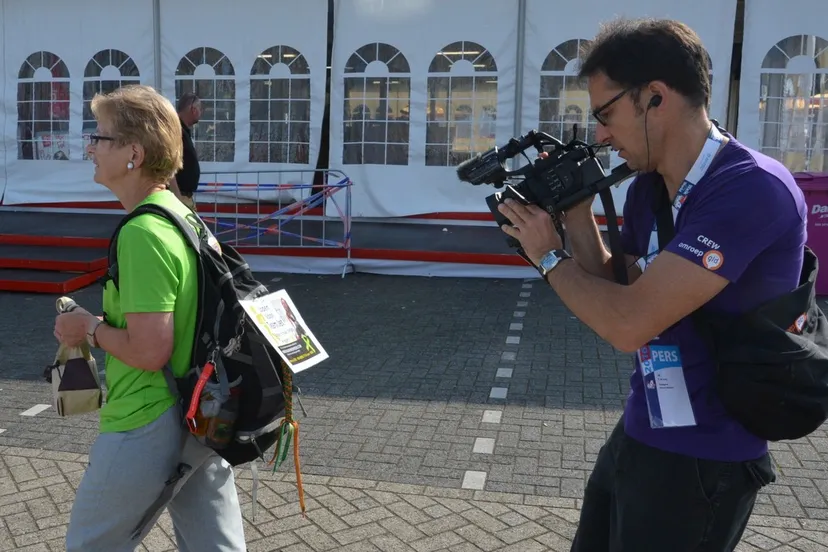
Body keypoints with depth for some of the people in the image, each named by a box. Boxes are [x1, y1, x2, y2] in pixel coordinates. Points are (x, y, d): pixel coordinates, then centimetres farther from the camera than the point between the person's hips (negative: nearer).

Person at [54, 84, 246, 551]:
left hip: (147, 425, -9)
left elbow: (149, 350, -26)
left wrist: (89, 327, -9)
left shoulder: (142, 233, -22)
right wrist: (107, 321, 15)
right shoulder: (186, 216, 7)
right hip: (203, 418, 9)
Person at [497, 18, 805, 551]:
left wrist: (548, 255, -13)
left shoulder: (752, 188, -24)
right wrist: (578, 214, -2)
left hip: (700, 461, -8)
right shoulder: (646, 188, 2)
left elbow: (628, 323, -29)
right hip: (637, 435, 8)